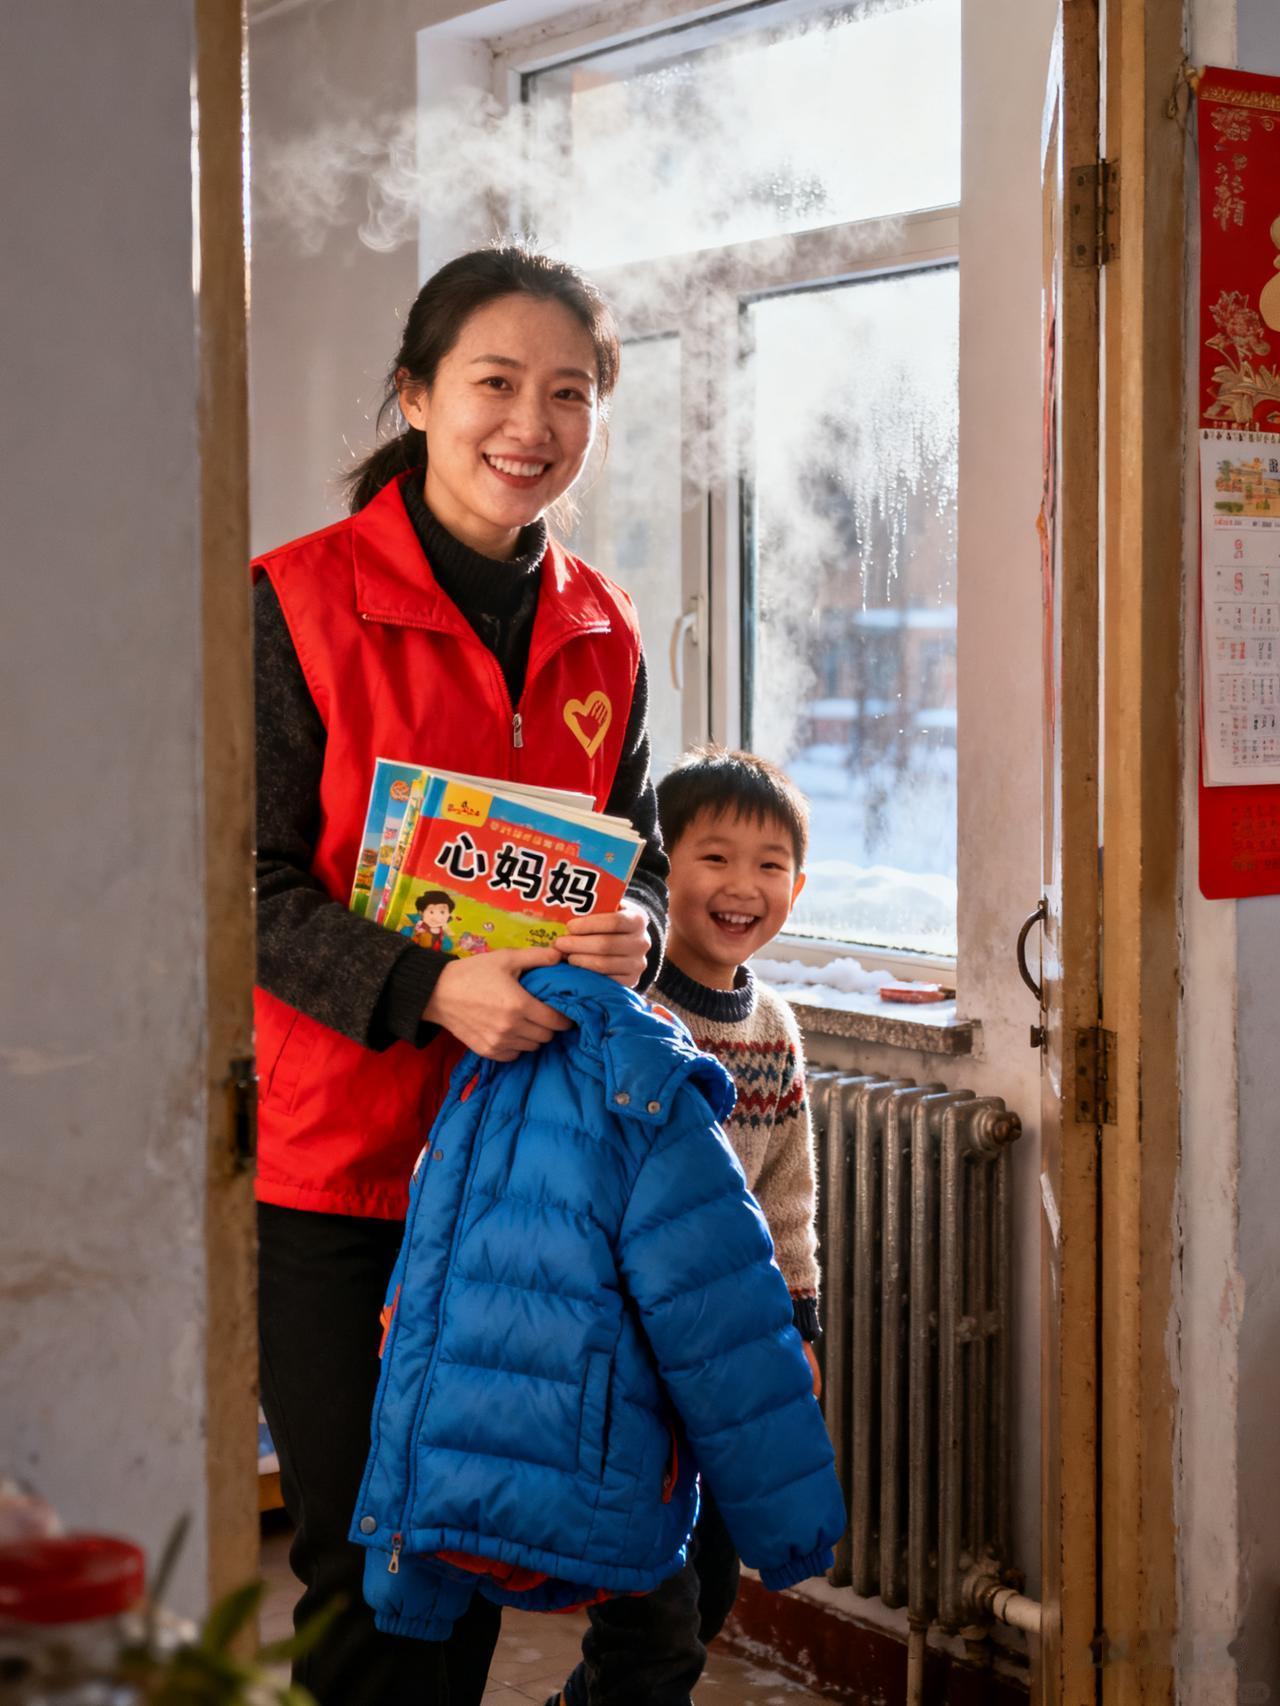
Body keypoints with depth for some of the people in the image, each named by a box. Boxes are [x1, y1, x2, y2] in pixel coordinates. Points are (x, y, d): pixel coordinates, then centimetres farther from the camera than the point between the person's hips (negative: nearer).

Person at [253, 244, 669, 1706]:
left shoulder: (600, 635, 8)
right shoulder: (298, 601, -8)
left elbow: (638, 858, 15)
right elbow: (249, 883, -12)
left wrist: (631, 933, -9)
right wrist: (429, 985, -26)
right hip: (330, 1153, -5)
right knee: (362, 1547, 2)